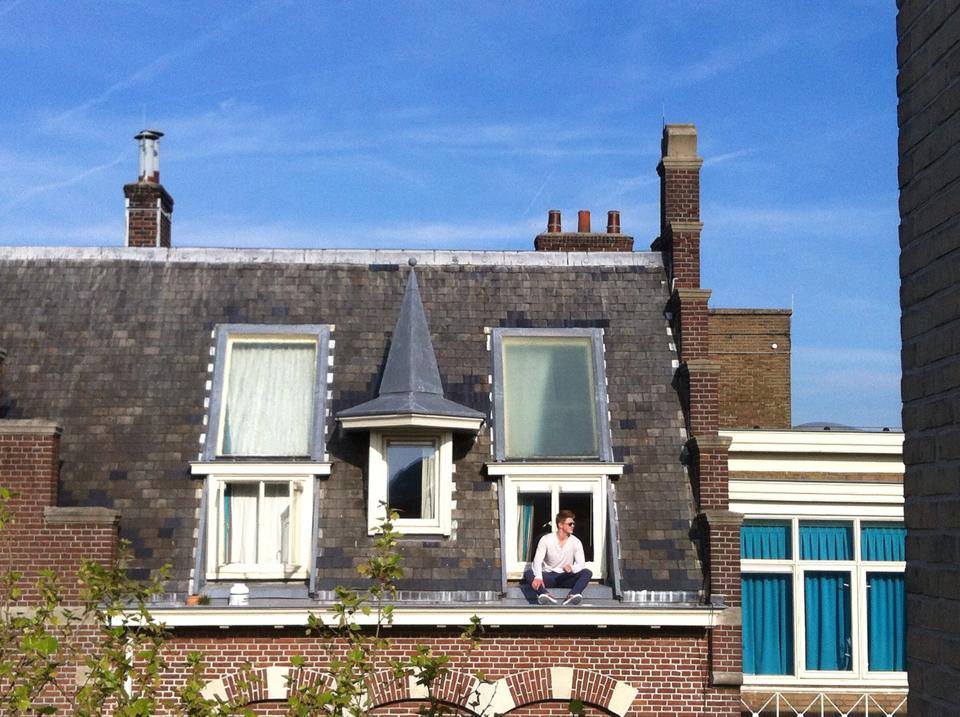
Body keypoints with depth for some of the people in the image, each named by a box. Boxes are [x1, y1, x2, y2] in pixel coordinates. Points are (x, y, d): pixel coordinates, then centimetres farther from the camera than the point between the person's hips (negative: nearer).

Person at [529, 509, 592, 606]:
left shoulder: (576, 542, -2)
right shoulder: (546, 540, -7)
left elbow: (581, 564, -9)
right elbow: (537, 561, -19)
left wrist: (572, 568, -34)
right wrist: (538, 577, -40)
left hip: (566, 578, 2)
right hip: (549, 576, -1)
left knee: (587, 573, -25)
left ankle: (572, 595, -50)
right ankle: (544, 595, -59)